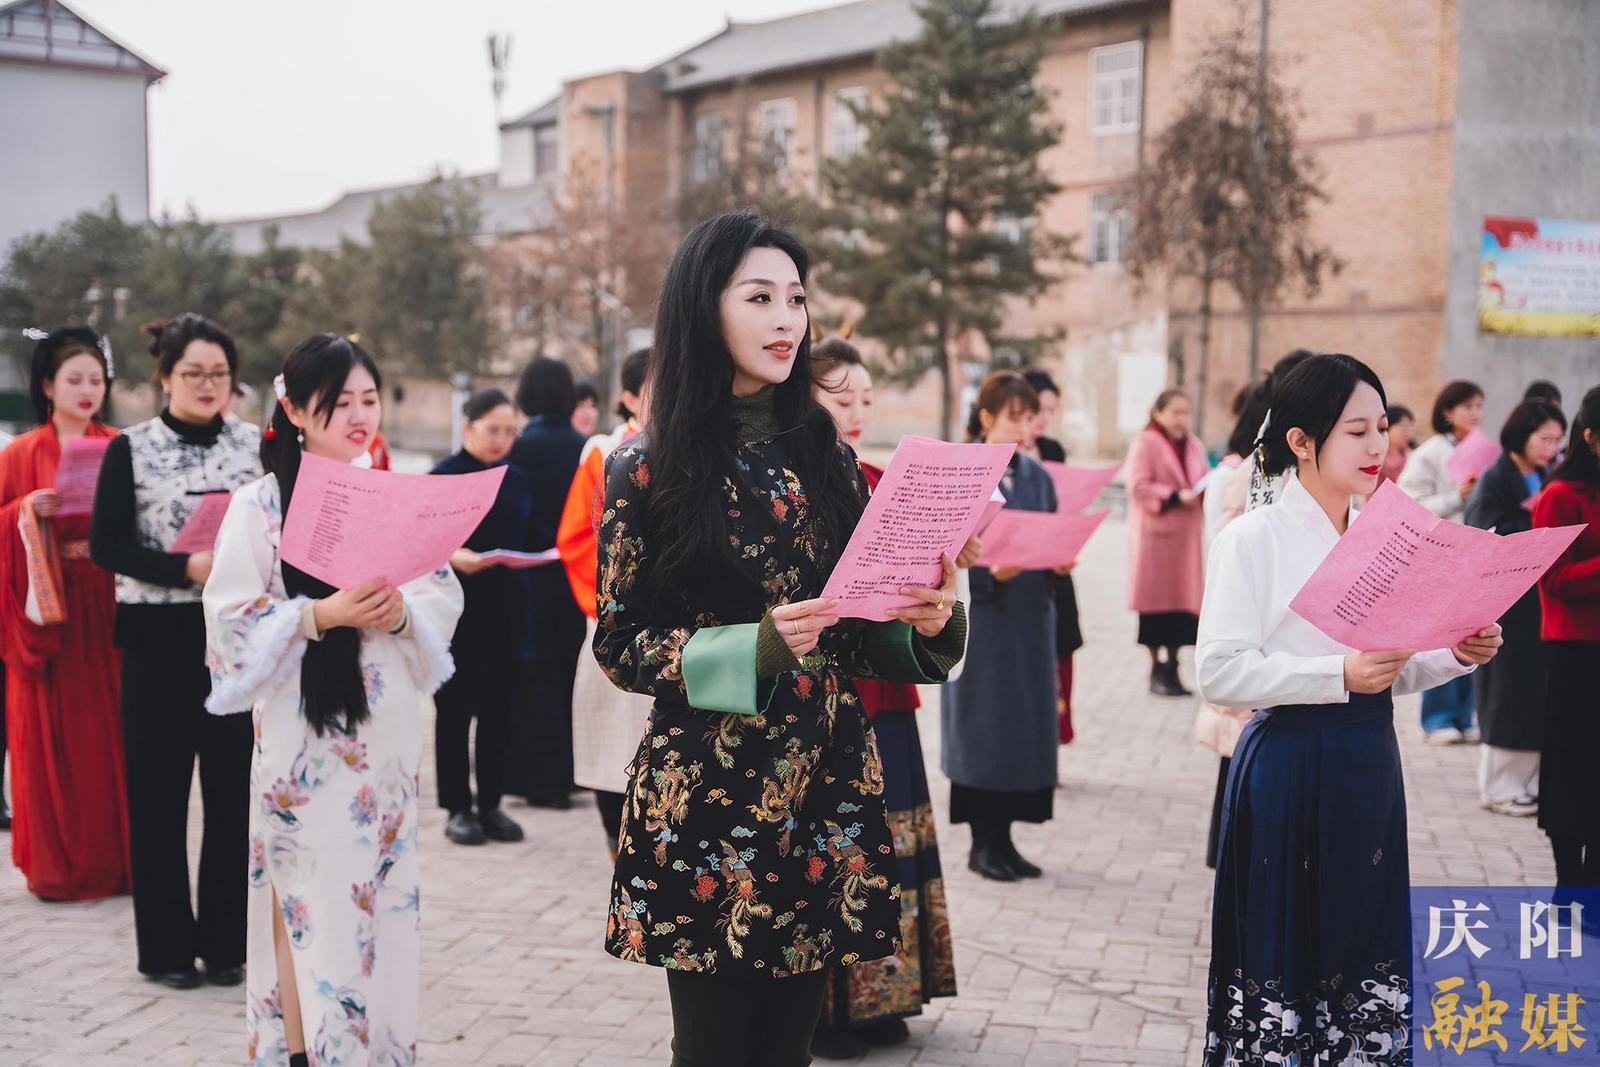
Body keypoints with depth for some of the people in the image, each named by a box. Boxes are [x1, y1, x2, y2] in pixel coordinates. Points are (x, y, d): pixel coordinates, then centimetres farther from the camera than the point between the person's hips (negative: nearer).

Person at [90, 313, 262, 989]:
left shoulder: (255, 445, 7)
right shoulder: (130, 450, 0)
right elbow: (107, 545, -5)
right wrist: (186, 569, -18)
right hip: (159, 638, -2)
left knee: (233, 790, 5)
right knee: (158, 793, 3)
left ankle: (226, 942, 17)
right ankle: (167, 945, 15)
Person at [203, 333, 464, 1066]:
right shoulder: (260, 504, -4)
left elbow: (446, 600, 6)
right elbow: (233, 621, -8)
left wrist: (402, 613, -14)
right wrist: (321, 615, -20)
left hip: (385, 730, 4)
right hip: (303, 733, -3)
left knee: (378, 895, 10)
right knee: (308, 901, -2)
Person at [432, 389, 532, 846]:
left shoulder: (516, 479, 12)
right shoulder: (444, 476, -4)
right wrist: (455, 556, -26)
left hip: (506, 607, 5)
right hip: (457, 608, -5)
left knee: (498, 709, 8)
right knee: (454, 709, 2)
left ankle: (491, 804, 17)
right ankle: (458, 807, 10)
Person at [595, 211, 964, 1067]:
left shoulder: (823, 453, 7)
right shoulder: (645, 470, -5)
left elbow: (859, 628, 11)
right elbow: (620, 644, -4)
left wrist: (926, 624, -11)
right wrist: (757, 649, -18)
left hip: (827, 784, 4)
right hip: (703, 793, -3)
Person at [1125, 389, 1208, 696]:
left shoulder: (1195, 446, 15)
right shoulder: (1145, 444, -4)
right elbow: (1138, 486, -13)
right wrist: (1175, 496, -21)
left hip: (1187, 535, 6)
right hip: (1155, 534, -6)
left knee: (1184, 600, 5)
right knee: (1156, 601, -2)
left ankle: (1172, 667, 13)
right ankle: (1157, 670, 6)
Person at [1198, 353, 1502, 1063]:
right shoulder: (1254, 538, -9)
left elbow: (1395, 673, 17)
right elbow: (1219, 671, -17)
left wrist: (1456, 657, -2)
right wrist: (1341, 676, -23)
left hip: (1371, 765, 6)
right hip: (1287, 768, -6)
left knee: (1368, 958, 9)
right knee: (1282, 954, 2)